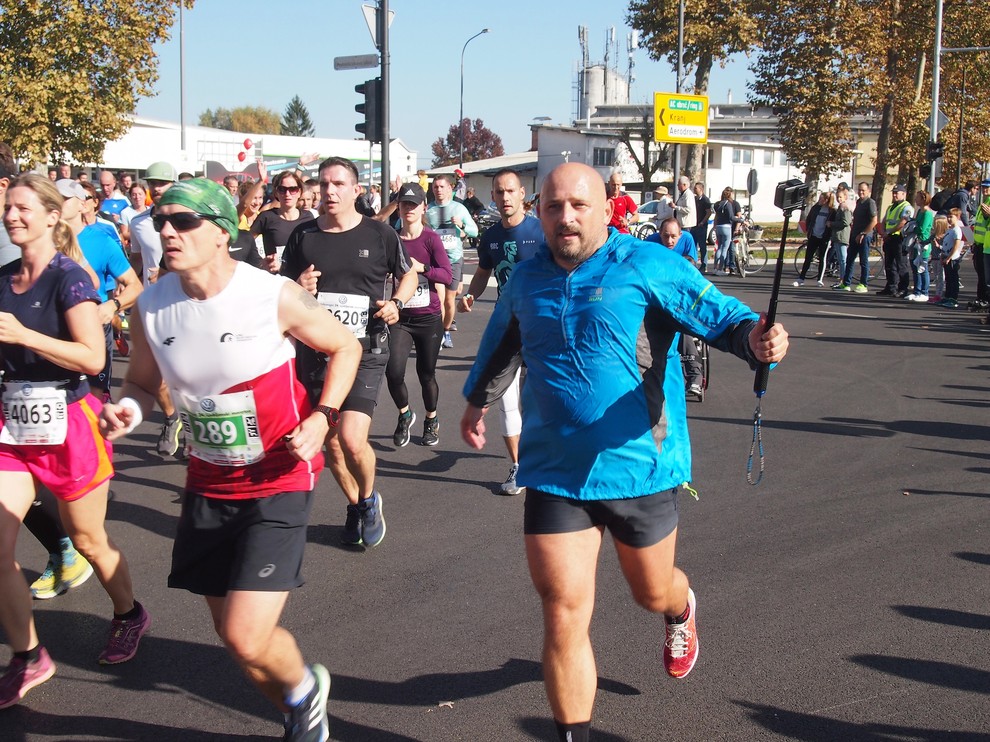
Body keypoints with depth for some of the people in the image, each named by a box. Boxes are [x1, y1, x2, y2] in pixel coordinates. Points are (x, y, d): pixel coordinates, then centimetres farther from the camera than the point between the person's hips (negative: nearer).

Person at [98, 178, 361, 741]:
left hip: (278, 482, -5)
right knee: (237, 637, 13)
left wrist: (321, 419, -13)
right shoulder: (152, 307, -6)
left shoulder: (275, 296, -16)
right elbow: (142, 382, 11)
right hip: (208, 484, 5)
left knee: (247, 641, -14)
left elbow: (345, 346, 0)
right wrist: (127, 412, -12)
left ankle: (305, 688, 22)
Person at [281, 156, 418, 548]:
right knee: (332, 443, 10)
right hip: (315, 352, 3)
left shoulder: (379, 234, -1)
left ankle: (369, 499, 15)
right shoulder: (303, 235, 3)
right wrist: (297, 289, -12)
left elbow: (409, 274, 15)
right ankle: (355, 507, 35)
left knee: (352, 440, -16)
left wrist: (396, 302, -5)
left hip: (365, 352, -3)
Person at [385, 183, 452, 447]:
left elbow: (446, 275, -12)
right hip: (400, 317, 1)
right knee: (393, 372, -12)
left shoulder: (431, 238, -6)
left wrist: (421, 267, -22)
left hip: (429, 318, -1)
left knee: (426, 373, 9)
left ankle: (431, 421, 34)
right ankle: (404, 415, 16)